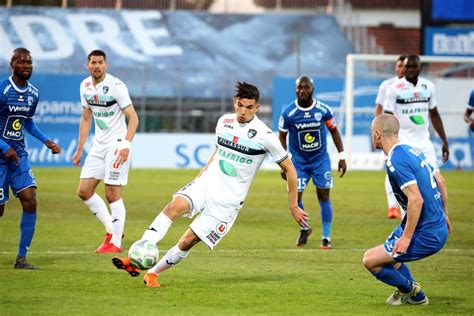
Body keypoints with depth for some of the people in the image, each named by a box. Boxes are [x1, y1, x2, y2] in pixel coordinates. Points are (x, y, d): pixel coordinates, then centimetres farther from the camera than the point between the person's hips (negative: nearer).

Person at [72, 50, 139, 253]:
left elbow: (133, 118, -15)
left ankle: (115, 242, 1)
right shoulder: (85, 86, 7)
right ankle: (111, 229, 18)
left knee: (112, 194, -8)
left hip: (117, 144, -7)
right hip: (99, 145, 8)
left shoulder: (116, 86, -14)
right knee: (84, 191, 5)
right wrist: (80, 149, 17)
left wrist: (126, 145, -26)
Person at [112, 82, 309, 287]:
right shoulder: (224, 121, 5)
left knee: (187, 241, -8)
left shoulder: (265, 136, -11)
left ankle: (152, 273, 11)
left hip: (227, 200, -4)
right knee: (174, 206, -25)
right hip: (206, 183, 4)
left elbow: (289, 169, -2)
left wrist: (294, 205, 1)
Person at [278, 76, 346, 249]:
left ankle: (326, 237, 7)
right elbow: (282, 137, -1)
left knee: (324, 196, -2)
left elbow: (334, 131, 3)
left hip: (321, 159, 0)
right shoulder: (288, 113, -13)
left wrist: (342, 156, 1)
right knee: (295, 196, -7)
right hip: (298, 161, 0)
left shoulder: (323, 110, -11)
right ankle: (304, 229, 21)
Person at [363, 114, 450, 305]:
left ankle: (409, 289, 15)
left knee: (370, 260, -4)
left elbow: (416, 199, -28)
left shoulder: (396, 161, -21)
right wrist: (442, 215, 29)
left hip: (426, 236, -10)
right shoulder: (411, 150, 8)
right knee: (388, 255, 27)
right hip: (438, 225, 10)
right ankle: (416, 296, 33)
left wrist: (407, 237, -22)